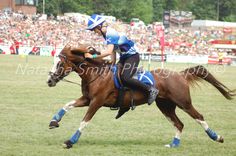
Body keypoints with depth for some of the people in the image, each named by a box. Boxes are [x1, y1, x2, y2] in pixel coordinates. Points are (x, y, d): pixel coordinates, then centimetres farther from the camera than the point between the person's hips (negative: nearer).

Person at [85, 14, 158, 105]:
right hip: (124, 57, 10)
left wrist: (93, 56, -33)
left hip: (132, 56, -10)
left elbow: (109, 51, -36)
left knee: (124, 79, -25)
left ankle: (150, 90, -17)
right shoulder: (106, 34, 6)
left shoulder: (111, 33, -24)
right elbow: (113, 51, 13)